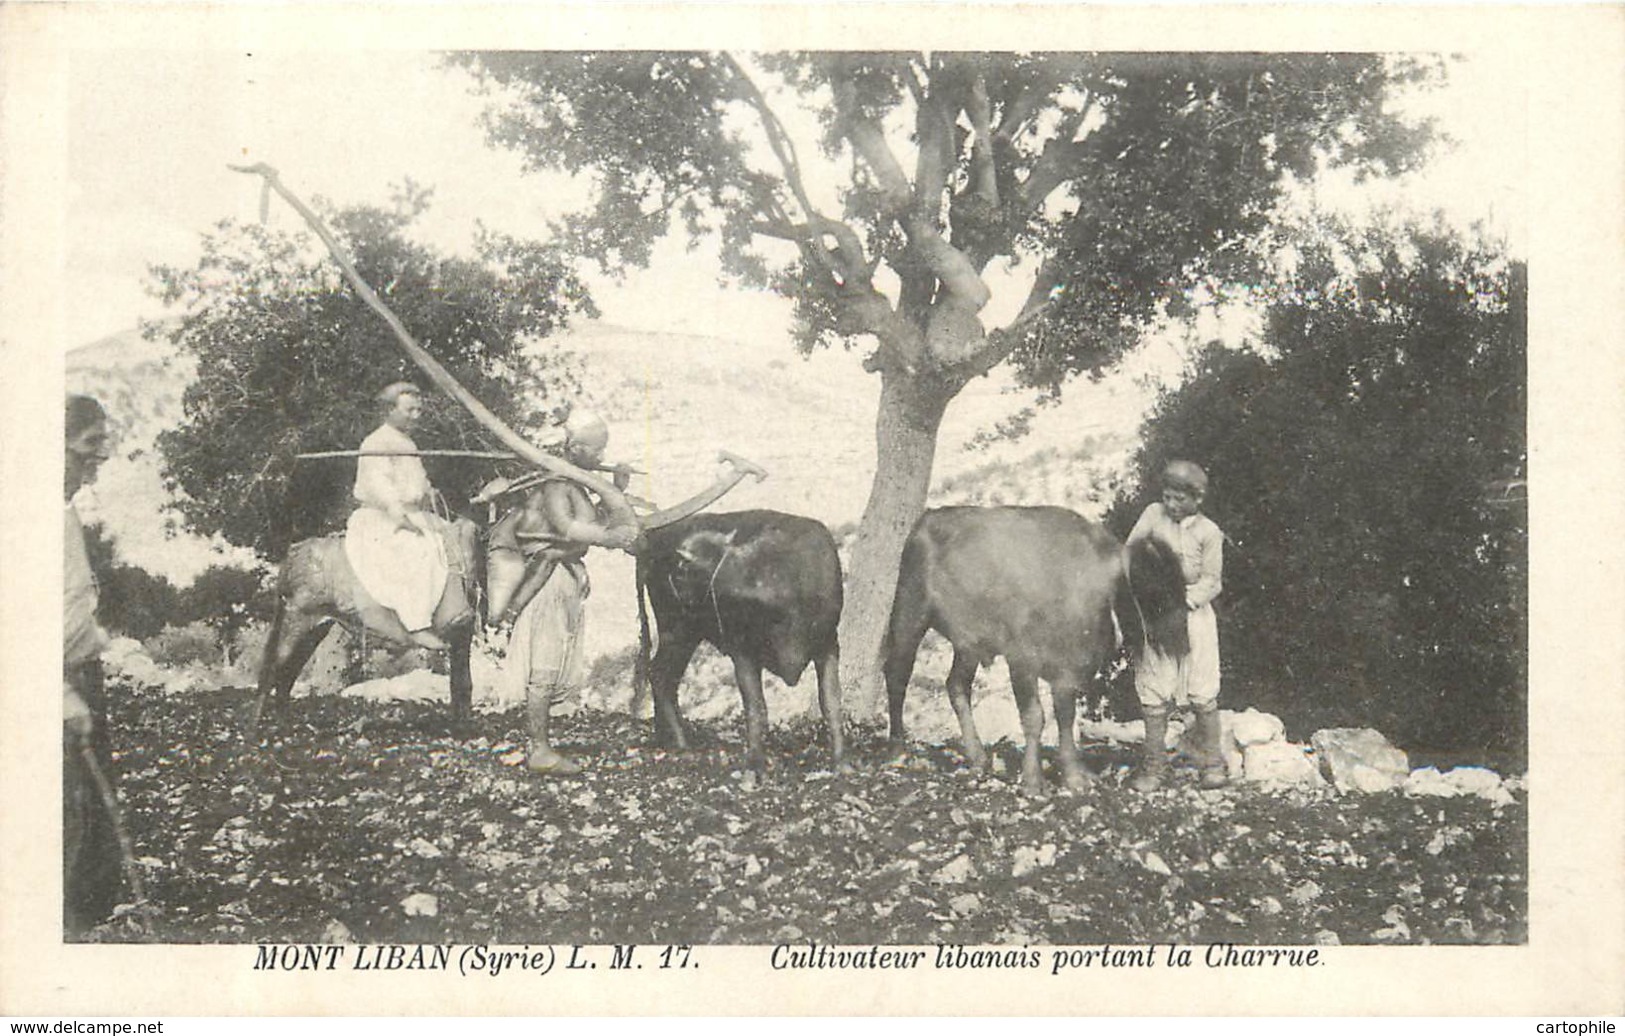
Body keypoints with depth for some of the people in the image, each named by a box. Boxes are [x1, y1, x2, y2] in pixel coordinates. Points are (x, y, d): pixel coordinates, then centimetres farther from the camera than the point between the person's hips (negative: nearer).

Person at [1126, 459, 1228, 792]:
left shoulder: (1208, 532, -2)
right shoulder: (1153, 515, 2)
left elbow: (1212, 581, -3)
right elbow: (1129, 552, 1)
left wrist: (1185, 599, -17)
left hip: (1193, 614, -1)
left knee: (1203, 692, 0)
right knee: (1153, 692, 2)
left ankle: (1212, 761, 14)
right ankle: (1154, 764, 11)